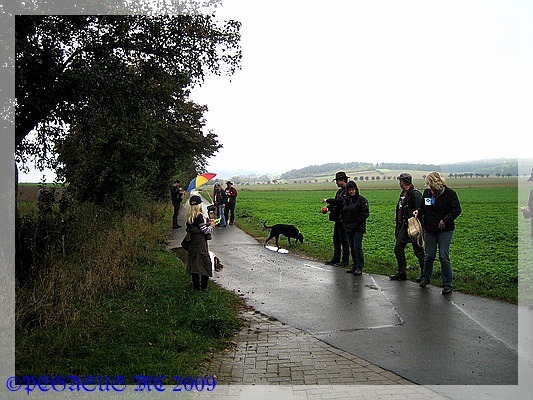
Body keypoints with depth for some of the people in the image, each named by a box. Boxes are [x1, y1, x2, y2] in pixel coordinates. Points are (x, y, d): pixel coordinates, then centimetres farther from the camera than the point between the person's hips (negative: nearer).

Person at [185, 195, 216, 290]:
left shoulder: (190, 216, 6)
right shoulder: (199, 216, -17)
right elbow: (205, 230, -15)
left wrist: (207, 222, 14)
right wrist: (211, 226, 2)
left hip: (192, 242, 8)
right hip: (200, 242, -8)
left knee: (194, 262, 11)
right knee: (205, 262, 3)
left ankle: (196, 284, 17)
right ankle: (204, 285, 5)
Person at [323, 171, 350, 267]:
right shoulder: (339, 191, 17)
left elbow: (340, 201, -25)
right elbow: (335, 204, 22)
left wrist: (327, 200, -16)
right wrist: (328, 208, 4)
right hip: (337, 219, 10)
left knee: (344, 239, -4)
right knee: (336, 239, 14)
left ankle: (345, 260, 3)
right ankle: (336, 259, 22)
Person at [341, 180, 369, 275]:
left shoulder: (362, 200, -6)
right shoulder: (346, 200, 14)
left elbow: (365, 213, -11)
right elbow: (342, 213, 23)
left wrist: (357, 223, -13)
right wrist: (343, 223, 10)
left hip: (358, 229, -7)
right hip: (348, 228, 7)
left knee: (357, 247, -10)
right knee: (352, 248, 11)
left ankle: (359, 267, -4)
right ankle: (355, 266, 19)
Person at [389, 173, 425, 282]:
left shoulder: (415, 194, -14)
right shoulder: (403, 194, 16)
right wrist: (398, 228, 21)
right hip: (404, 226, 10)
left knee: (419, 252, -2)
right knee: (398, 248, 10)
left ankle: (424, 275, 9)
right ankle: (401, 273, 19)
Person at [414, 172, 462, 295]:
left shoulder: (449, 193, -10)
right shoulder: (427, 192, 4)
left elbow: (457, 210, -9)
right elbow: (422, 207, 18)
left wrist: (445, 220, -18)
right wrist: (418, 212, -3)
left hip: (445, 230, -4)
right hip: (429, 230, 4)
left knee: (444, 257, -4)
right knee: (429, 256, 11)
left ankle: (448, 285, 7)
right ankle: (426, 278, 33)